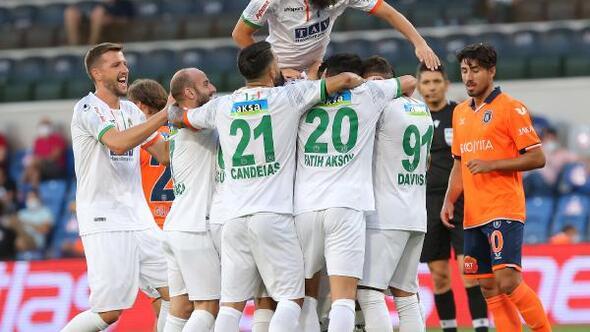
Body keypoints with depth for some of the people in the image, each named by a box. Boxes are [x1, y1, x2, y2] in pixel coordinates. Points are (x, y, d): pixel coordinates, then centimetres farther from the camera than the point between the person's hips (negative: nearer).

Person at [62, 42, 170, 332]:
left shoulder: (131, 110, 15)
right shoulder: (88, 109, -9)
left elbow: (165, 154, 19)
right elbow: (118, 143, -27)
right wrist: (165, 114, -27)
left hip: (139, 220, 8)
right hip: (105, 223, -8)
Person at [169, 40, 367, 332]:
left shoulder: (221, 106, 12)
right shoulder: (288, 97, 0)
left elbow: (179, 118, 29)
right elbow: (346, 79, 0)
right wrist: (359, 80, 21)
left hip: (234, 218, 4)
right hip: (273, 216, -4)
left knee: (232, 303, 5)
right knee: (291, 297, -1)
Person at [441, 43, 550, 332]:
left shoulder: (510, 108, -5)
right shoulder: (460, 112, 16)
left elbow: (537, 158, -9)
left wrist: (491, 164, -17)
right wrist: (450, 201, 10)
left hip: (504, 212, -7)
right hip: (473, 216, 7)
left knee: (508, 281, -18)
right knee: (489, 287, 5)